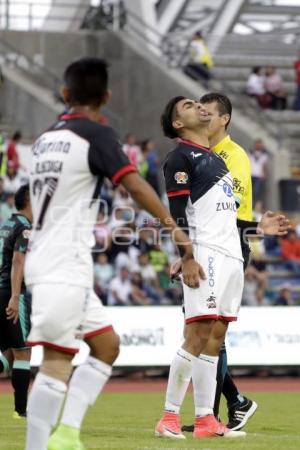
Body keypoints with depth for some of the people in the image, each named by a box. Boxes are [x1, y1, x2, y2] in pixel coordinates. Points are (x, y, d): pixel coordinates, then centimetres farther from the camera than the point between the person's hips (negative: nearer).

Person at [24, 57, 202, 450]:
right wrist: (178, 233, -24)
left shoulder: (45, 138, 14)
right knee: (57, 359, -11)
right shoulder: (97, 135, -8)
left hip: (45, 260, 8)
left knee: (106, 345, 12)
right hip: (65, 266, -8)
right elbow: (135, 186, -19)